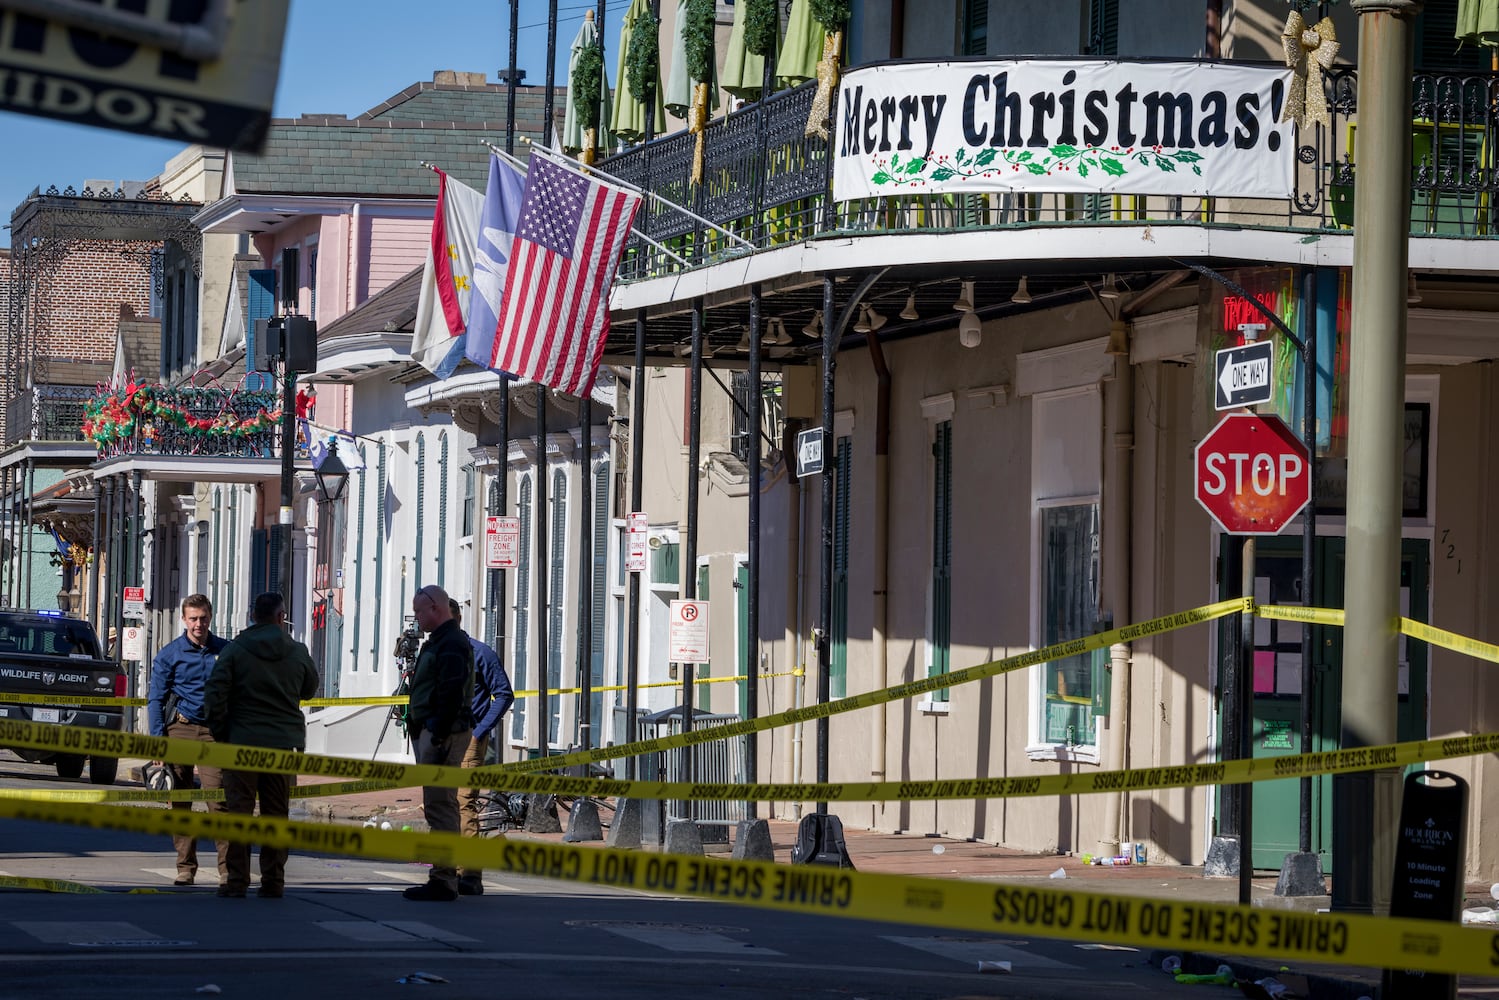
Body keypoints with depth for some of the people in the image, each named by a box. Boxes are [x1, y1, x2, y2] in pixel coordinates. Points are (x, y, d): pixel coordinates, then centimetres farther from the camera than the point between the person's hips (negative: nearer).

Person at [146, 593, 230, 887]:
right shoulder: (170, 654, 4)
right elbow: (156, 698, 4)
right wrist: (157, 739, -5)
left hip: (214, 731, 0)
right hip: (180, 730, 0)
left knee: (217, 799, -11)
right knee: (180, 801, 2)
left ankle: (228, 868, -11)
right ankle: (185, 867, 9)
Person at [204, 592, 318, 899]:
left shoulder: (234, 650, -5)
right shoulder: (298, 652, 2)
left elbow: (216, 696, -8)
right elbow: (309, 689, 17)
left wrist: (220, 734, 0)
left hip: (243, 742, -2)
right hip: (285, 742, 2)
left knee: (239, 811, 2)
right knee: (277, 813, 8)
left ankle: (236, 881, 0)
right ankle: (273, 881, 8)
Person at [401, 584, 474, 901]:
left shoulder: (451, 644, -14)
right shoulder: (439, 642, 21)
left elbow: (451, 695, -22)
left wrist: (439, 738, -25)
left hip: (444, 733, -11)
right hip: (431, 732, 11)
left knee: (439, 806, -11)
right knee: (438, 806, 12)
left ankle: (443, 881, -11)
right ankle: (443, 878, 16)